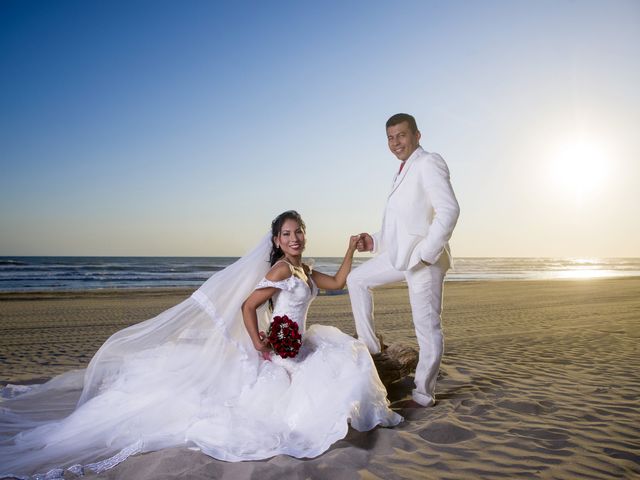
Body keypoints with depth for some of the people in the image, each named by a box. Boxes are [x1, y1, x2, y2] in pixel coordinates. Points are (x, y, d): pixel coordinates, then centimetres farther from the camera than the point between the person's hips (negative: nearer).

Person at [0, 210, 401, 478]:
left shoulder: (304, 270, 13)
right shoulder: (281, 268, -16)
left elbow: (338, 283, 23)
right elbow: (247, 305, -20)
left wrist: (351, 249, 18)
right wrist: (258, 347, -22)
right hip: (278, 351, -10)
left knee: (347, 352, 16)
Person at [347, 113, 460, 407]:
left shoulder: (429, 163, -7)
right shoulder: (403, 172, 21)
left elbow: (449, 209, -19)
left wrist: (427, 252, -22)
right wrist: (375, 242, 12)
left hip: (424, 258, -10)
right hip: (399, 255, 10)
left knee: (427, 327, -1)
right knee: (357, 280, 16)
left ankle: (423, 394, 12)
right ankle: (371, 348, 19)